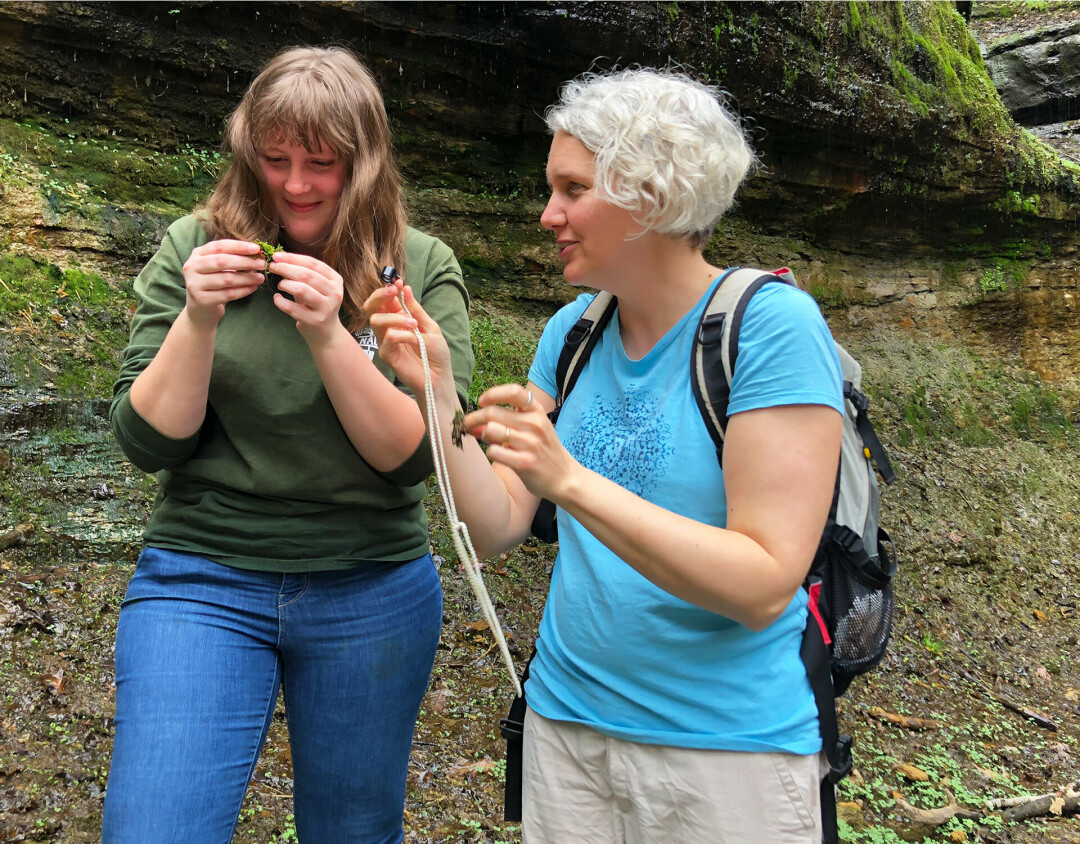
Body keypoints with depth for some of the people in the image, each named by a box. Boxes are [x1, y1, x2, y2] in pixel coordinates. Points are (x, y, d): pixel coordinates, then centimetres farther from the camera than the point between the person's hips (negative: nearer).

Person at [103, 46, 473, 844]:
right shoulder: (195, 248, -4)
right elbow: (148, 443, -5)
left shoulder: (424, 268, -7)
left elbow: (416, 456, -12)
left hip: (374, 592, 1)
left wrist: (329, 335, -25)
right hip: (203, 579, 0)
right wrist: (197, 320, -21)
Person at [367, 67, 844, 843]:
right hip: (567, 718, 5)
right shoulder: (574, 330, 2)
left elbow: (763, 588, -22)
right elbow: (497, 528, 1)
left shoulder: (771, 325, -16)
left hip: (729, 744, -5)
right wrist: (439, 391, -12)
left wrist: (570, 478, -30)